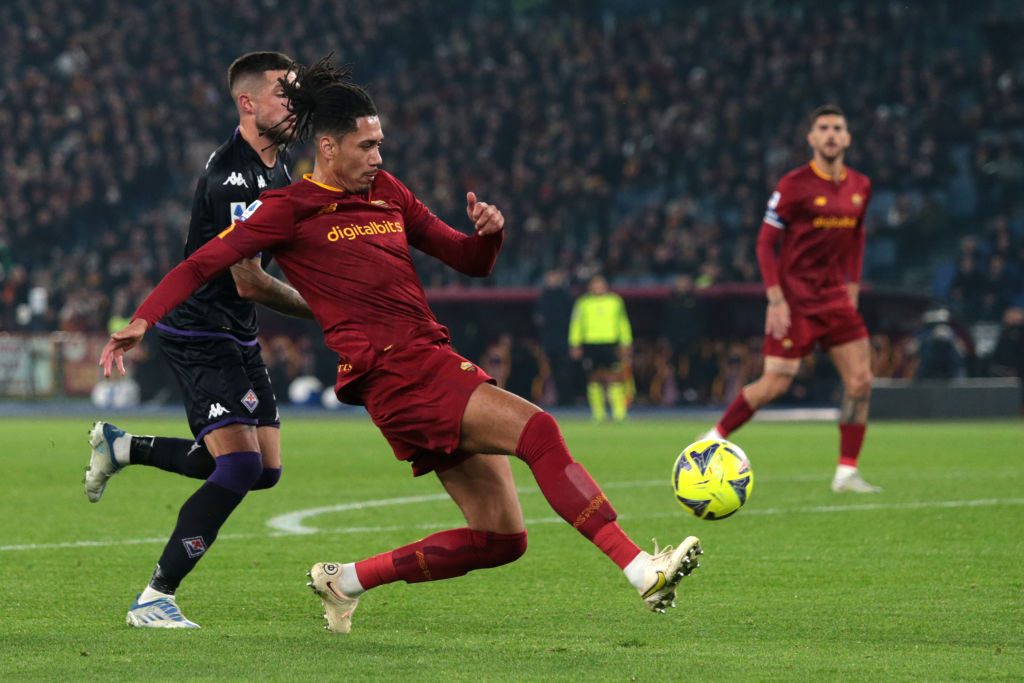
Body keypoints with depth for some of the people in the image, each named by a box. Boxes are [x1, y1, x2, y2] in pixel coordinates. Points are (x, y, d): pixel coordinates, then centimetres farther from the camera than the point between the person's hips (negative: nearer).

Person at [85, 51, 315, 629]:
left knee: (266, 468, 9)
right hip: (199, 333, -10)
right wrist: (321, 311, -14)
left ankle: (123, 446, 24)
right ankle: (154, 599, -12)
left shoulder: (277, 163, 9)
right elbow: (249, 281, -23)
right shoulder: (232, 175, -22)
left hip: (237, 334, 10)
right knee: (240, 464, -19)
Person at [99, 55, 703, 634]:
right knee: (538, 431, -26)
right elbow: (203, 263, -2)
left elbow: (471, 262, 22)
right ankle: (641, 569, -31)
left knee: (501, 538, 6)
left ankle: (348, 579, 19)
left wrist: (489, 231, 0)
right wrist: (143, 319, -15)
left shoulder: (386, 193, 19)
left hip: (438, 362, 8)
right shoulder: (292, 210, 1)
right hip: (397, 376, -8)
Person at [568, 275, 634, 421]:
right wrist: (575, 345, 5)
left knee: (614, 377, -11)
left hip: (610, 343, -1)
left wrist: (626, 344, 14)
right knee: (594, 378, 3)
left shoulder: (615, 301, 8)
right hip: (590, 344, 1)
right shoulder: (583, 303, 6)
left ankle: (619, 411, -11)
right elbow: (576, 324, 10)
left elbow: (623, 322, 15)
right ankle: (598, 412, 10)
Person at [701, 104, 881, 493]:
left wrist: (852, 289, 13)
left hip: (835, 297, 6)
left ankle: (847, 472, 3)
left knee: (860, 380, -4)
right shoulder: (794, 185, -11)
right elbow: (766, 243, -9)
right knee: (775, 385, -10)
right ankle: (714, 439, 10)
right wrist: (775, 299, -15)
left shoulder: (860, 187, 7)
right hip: (795, 298, -6)